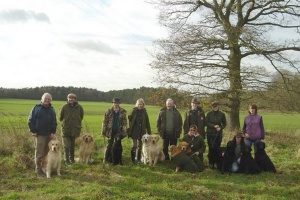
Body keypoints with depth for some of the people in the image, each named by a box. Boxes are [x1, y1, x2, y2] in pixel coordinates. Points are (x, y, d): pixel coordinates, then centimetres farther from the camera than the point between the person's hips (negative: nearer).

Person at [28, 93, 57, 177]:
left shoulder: (51, 110, 12)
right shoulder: (36, 108, 0)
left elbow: (54, 122, 14)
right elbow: (30, 120, 0)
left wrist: (53, 132, 2)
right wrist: (33, 131, -6)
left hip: (49, 134, 4)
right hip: (39, 134, -4)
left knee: (47, 152, 10)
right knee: (39, 153, -3)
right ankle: (38, 170, 6)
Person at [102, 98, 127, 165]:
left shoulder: (122, 112, 3)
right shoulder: (109, 111, 1)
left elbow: (125, 122, 5)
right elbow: (105, 122, 3)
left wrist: (124, 132, -1)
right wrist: (104, 131, -1)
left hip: (118, 131, 1)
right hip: (111, 131, 0)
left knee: (118, 146, 3)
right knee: (109, 145, 4)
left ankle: (117, 160, 12)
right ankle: (107, 159, 16)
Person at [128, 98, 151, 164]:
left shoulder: (144, 112, 3)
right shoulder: (134, 111, -1)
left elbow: (147, 122, 5)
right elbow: (130, 119, 0)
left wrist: (149, 131, 3)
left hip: (141, 131, 2)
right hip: (134, 130, -2)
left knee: (139, 146, 10)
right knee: (134, 145, -2)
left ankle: (138, 158, 20)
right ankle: (133, 159, 7)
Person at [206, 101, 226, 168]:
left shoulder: (222, 114, 5)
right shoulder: (209, 114, 3)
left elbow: (224, 123, 9)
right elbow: (207, 123, -3)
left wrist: (220, 128, -10)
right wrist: (214, 126, -16)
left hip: (218, 133, 0)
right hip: (210, 133, 0)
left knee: (217, 148, -5)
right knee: (211, 148, 0)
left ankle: (217, 162, 7)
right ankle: (211, 163, 9)